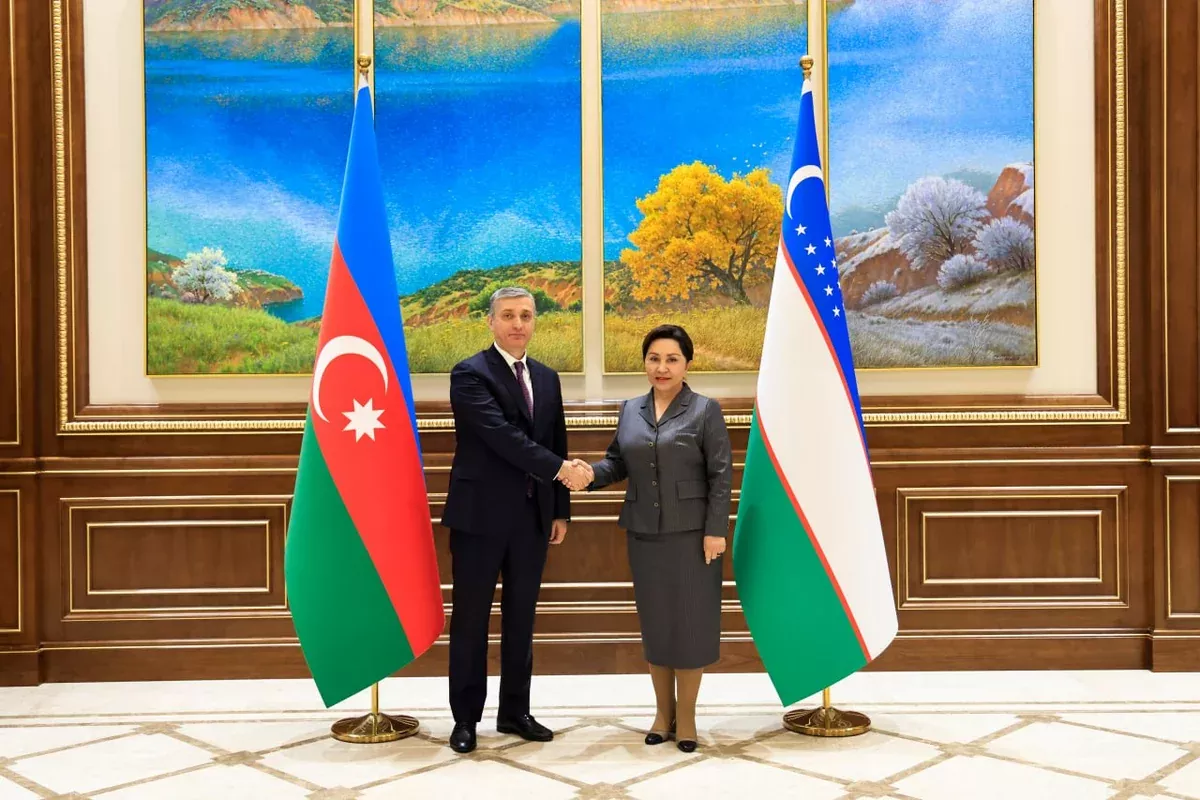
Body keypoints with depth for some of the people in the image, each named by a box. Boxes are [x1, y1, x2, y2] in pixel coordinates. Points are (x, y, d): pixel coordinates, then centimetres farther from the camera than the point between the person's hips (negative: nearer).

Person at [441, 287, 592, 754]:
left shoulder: (547, 378, 12)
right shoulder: (469, 374, -9)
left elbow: (557, 445, 14)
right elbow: (501, 435, -21)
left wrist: (560, 511, 11)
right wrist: (559, 469, -22)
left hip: (532, 517, 6)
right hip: (481, 516, -5)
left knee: (521, 617, 12)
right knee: (471, 619, 4)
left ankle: (515, 711, 24)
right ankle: (466, 718, 15)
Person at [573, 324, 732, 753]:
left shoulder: (706, 410, -4)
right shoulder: (630, 410, 9)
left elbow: (721, 474, -7)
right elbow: (618, 462, 10)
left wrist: (716, 529, -13)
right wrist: (590, 473, -12)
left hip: (691, 532, -4)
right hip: (644, 532, 4)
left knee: (690, 618, 1)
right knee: (654, 620, 10)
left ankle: (686, 715, 14)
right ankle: (663, 711, 22)